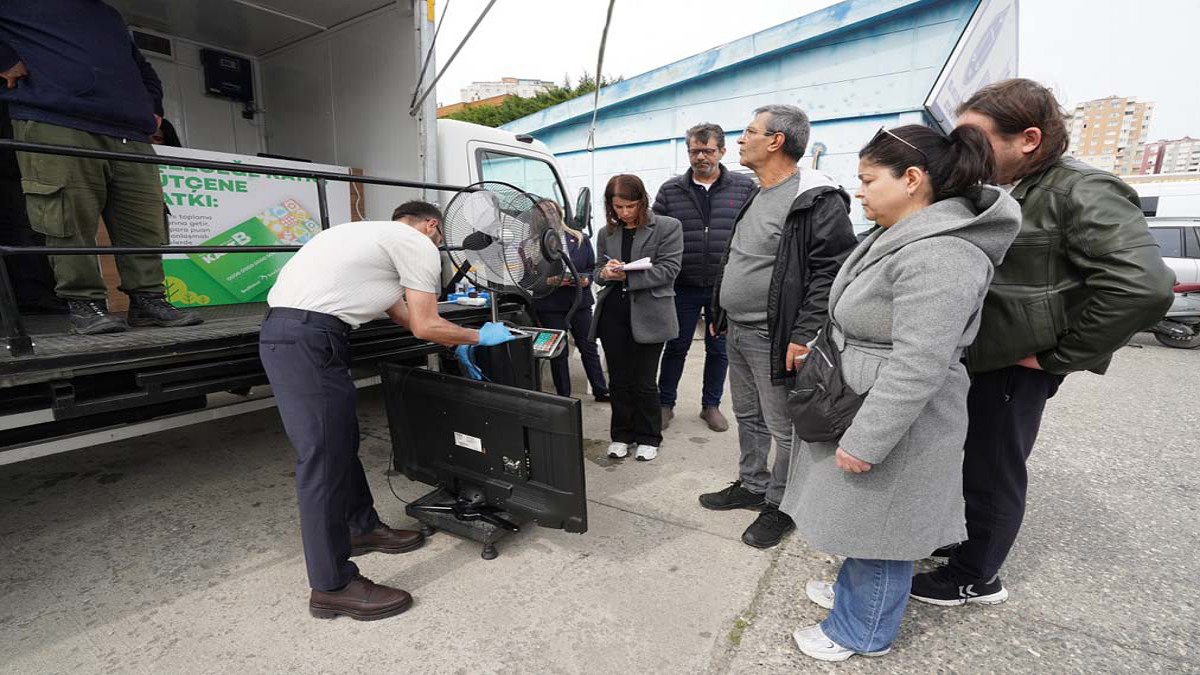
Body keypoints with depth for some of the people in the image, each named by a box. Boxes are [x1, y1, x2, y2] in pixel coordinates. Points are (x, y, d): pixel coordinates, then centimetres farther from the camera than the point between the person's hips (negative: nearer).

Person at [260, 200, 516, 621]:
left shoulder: (376, 234, 26)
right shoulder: (419, 245, -2)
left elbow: (404, 314, 31)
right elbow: (425, 327, -3)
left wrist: (458, 344, 35)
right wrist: (480, 337, 12)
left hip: (280, 331, 10)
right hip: (310, 340, -10)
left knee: (340, 443, 20)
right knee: (325, 460, -4)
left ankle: (363, 529, 36)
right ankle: (332, 588, 8)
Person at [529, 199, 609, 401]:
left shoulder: (580, 239, 1)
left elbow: (592, 268, 8)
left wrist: (586, 279, -12)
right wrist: (549, 280, -17)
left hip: (580, 301, 2)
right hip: (550, 306, -2)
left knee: (589, 347, 12)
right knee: (558, 352, 10)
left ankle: (601, 391, 26)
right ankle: (564, 396, 24)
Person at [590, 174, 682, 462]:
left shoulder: (667, 227, -1)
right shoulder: (606, 234, 12)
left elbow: (668, 269, -10)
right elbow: (597, 272, 15)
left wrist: (627, 276, -18)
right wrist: (606, 272, -10)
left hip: (648, 315, -4)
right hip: (613, 313, 4)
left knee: (644, 382, 5)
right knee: (619, 380, 11)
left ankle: (648, 437, 23)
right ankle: (621, 435, 27)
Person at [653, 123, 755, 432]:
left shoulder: (745, 188, 2)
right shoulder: (670, 190, 3)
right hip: (683, 287, 0)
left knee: (719, 349, 12)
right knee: (676, 347, 10)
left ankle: (711, 405, 29)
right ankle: (665, 404, 26)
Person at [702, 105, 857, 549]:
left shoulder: (818, 201, -15)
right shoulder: (756, 198, 15)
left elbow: (832, 273, -20)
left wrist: (803, 336, -23)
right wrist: (720, 315, 22)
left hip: (774, 340, -9)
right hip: (738, 334, 9)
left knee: (785, 428, 6)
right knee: (748, 417, 20)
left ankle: (780, 505, 23)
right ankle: (752, 485, 37)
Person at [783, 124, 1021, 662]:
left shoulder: (938, 257, -26)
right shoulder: (901, 236, 8)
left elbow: (917, 368, -29)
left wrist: (864, 441, -23)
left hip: (897, 425, -9)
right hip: (860, 404, 9)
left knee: (879, 525, 9)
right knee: (861, 518, 24)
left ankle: (861, 632, 30)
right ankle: (853, 590, 45)